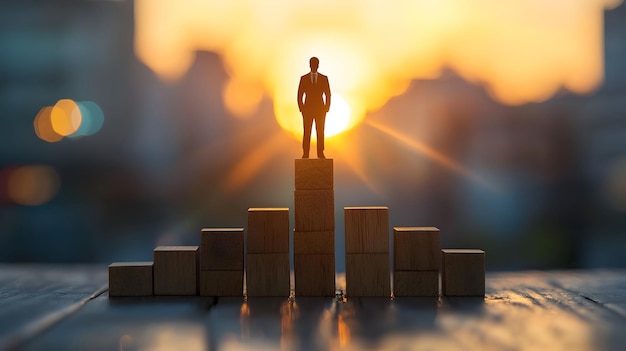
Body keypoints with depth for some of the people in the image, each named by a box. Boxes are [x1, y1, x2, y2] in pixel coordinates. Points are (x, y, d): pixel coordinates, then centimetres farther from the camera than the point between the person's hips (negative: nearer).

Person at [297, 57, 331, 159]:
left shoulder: (324, 78, 5)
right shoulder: (303, 78, 4)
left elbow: (328, 95, 5)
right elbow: (300, 95, 4)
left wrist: (327, 108, -4)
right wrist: (301, 109, -4)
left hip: (320, 109, 0)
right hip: (307, 109, 0)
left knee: (320, 132, 0)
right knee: (306, 132, -3)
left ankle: (320, 153, 4)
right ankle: (305, 153, -1)